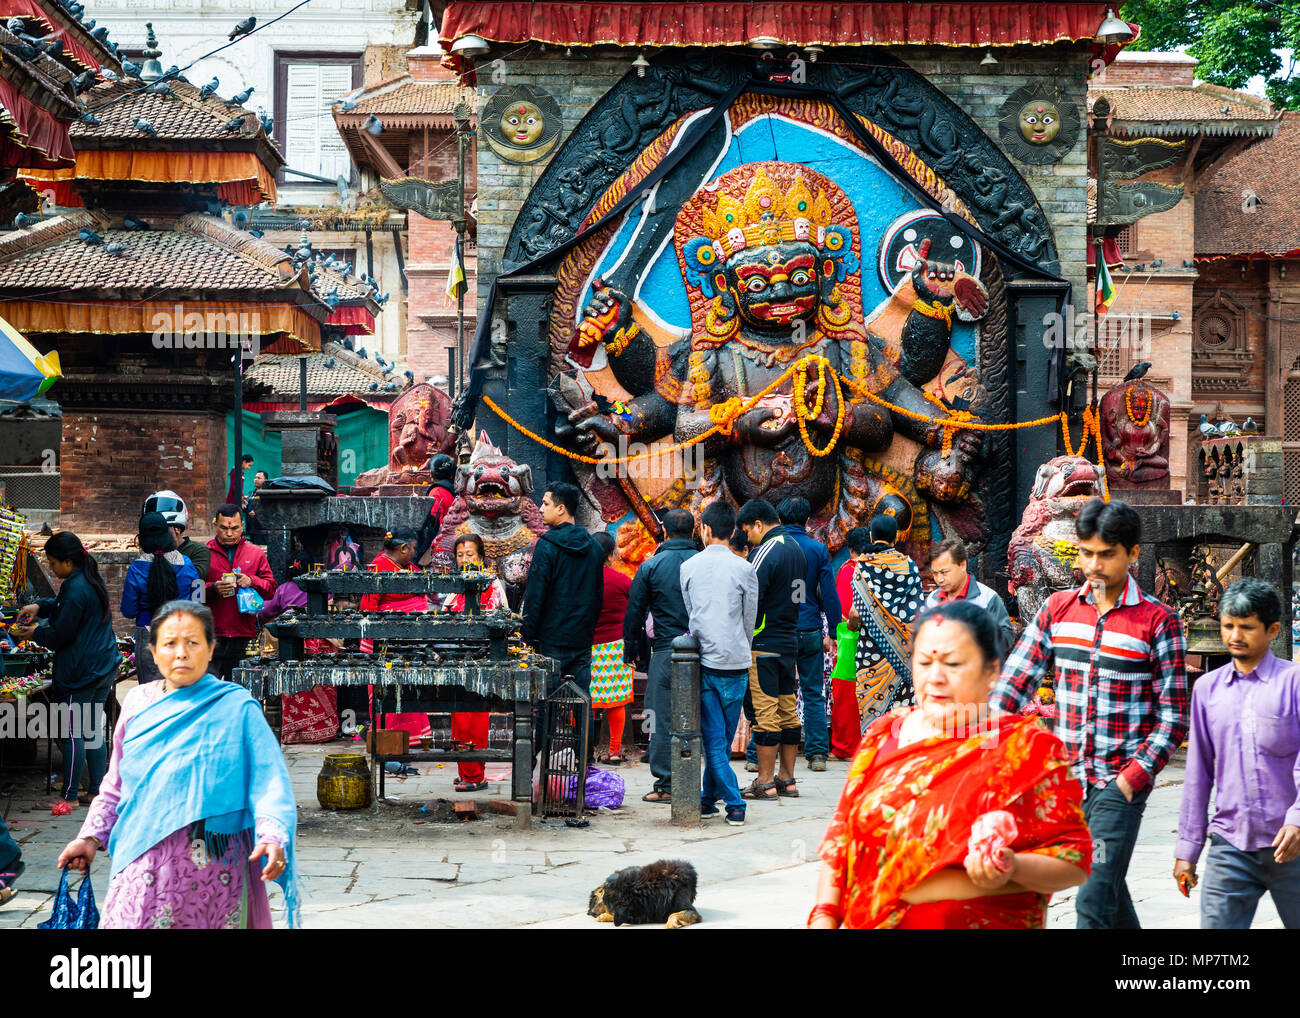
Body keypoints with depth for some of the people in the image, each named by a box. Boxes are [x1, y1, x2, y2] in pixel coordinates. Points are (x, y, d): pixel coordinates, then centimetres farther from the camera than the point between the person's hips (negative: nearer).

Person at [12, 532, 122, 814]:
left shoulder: (75, 588, -20)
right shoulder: (93, 580, 10)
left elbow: (61, 635, -15)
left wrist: (35, 634, 2)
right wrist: (39, 605, 13)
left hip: (79, 672, -9)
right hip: (104, 667, 9)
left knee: (72, 734, -1)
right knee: (94, 731, 14)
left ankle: (68, 797, 5)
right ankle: (96, 791, 18)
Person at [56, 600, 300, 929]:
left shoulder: (237, 708, -3)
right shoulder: (138, 702, 9)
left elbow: (269, 780, -11)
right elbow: (116, 784, 17)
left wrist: (273, 837, -26)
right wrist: (92, 837, 7)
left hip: (214, 867, -3)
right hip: (144, 862, 3)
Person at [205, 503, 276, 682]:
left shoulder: (256, 554, 12)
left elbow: (271, 587, 10)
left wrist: (252, 582, -10)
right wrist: (213, 588, -18)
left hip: (244, 634, 2)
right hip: (211, 633, -2)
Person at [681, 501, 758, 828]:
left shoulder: (688, 567, 1)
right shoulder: (744, 570, -3)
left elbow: (688, 615, 11)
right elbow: (749, 622, 4)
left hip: (702, 661, 1)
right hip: (735, 663, -1)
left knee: (713, 739, 2)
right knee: (723, 738, 11)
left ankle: (735, 805, -3)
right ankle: (709, 798, 14)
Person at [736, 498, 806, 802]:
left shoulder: (766, 552, -15)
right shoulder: (797, 549, 13)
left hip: (763, 646, -9)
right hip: (790, 642, 9)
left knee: (764, 713, -5)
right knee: (787, 711, 11)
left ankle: (765, 783, -3)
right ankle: (787, 779, 16)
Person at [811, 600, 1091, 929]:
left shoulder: (1030, 749, -8)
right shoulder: (884, 735, 5)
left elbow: (1074, 862, -10)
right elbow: (841, 836, 9)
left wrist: (1011, 867, -27)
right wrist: (823, 918, -1)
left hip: (984, 923, -3)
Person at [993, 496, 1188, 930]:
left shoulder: (1158, 621, -5)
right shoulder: (1057, 609, 7)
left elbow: (1173, 716, -5)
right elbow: (1014, 682, 7)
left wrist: (1133, 777, -14)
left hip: (1120, 784, -5)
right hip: (1064, 779, 5)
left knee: (1095, 902, -12)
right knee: (1109, 890, 16)